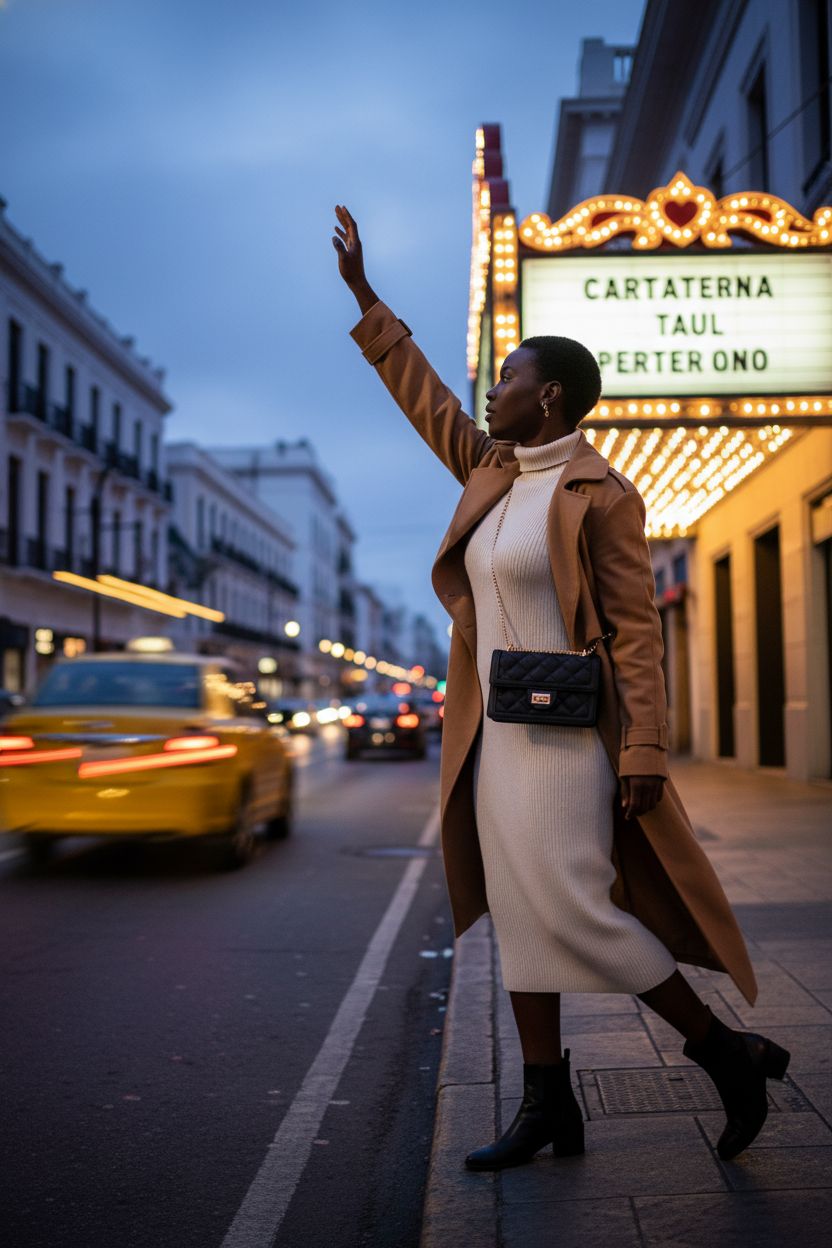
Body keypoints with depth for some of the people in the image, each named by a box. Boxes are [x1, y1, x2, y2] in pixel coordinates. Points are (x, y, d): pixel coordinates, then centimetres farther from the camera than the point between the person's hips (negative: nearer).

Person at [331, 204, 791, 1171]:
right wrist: (364, 297, 23)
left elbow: (638, 630, -13)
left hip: (567, 733, -8)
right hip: (498, 730, 8)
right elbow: (424, 398, 20)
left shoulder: (601, 496, -11)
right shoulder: (495, 473, 10)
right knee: (519, 909, 7)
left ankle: (728, 1053, 7)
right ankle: (548, 1103, 15)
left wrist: (644, 755, -19)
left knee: (576, 912, -11)